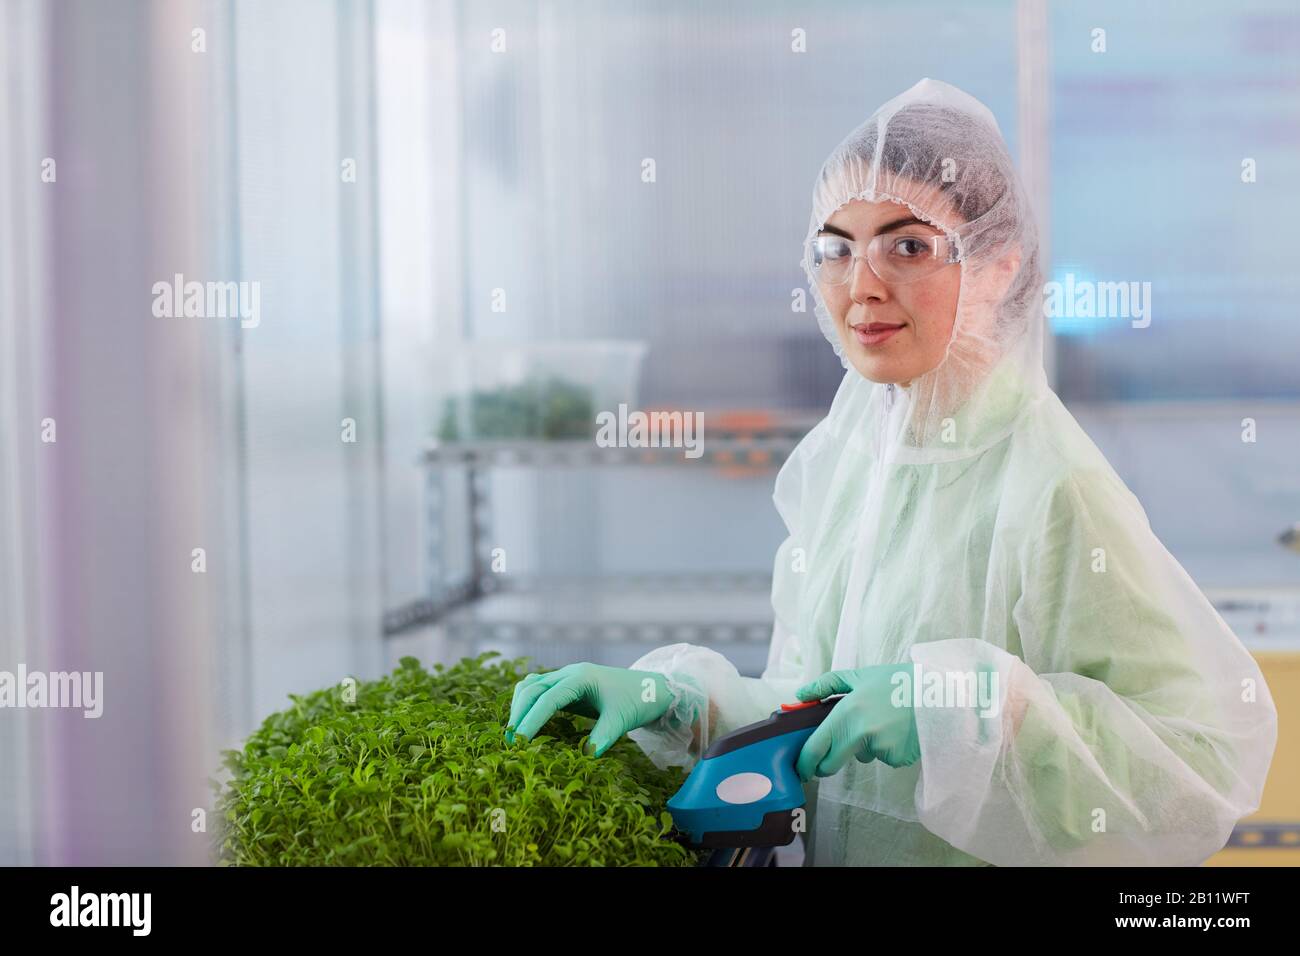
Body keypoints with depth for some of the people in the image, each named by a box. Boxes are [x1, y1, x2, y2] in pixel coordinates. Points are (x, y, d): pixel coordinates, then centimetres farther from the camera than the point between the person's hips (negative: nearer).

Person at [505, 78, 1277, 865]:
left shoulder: (1050, 486, -22)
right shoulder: (836, 454, -2)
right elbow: (806, 707, 6)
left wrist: (968, 701, -30)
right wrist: (672, 700, -9)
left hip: (985, 856, -6)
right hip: (824, 856, 6)